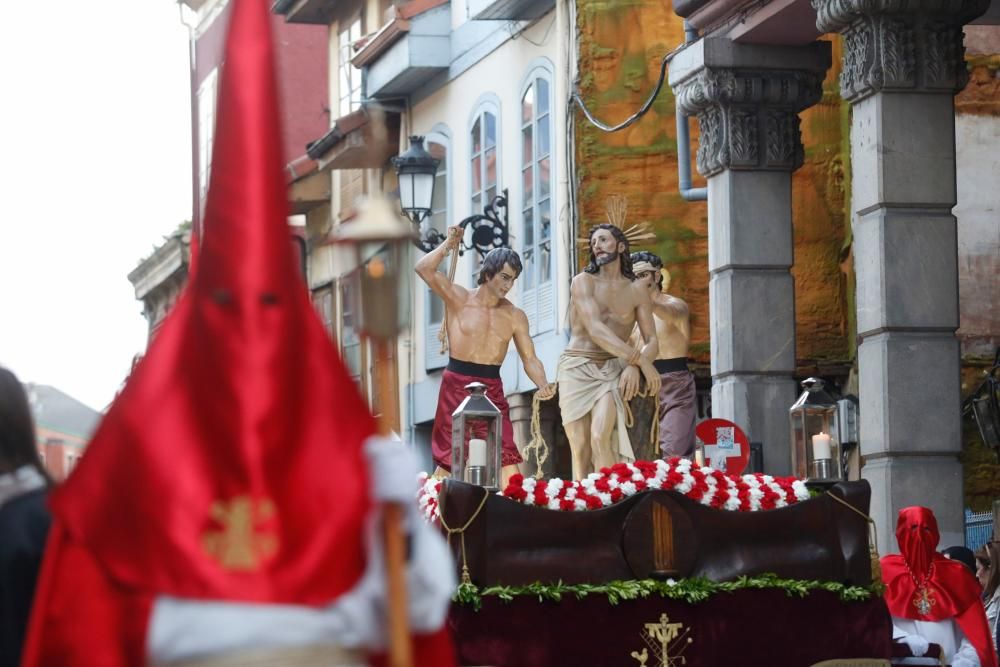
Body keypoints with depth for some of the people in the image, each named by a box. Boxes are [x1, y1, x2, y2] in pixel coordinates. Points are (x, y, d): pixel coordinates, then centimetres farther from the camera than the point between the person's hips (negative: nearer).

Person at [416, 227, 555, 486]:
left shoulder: (515, 316, 6)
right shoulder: (459, 299, -2)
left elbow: (530, 359, 4)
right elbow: (423, 269, -14)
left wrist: (543, 384, -15)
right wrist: (449, 244, -9)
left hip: (492, 389, 3)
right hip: (457, 385, -3)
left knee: (508, 460, -8)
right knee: (449, 460, -2)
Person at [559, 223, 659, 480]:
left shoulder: (637, 291, 9)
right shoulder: (583, 282, 1)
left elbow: (651, 341, 5)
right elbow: (594, 329, -12)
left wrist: (633, 367, -19)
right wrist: (640, 360, -20)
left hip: (612, 371, 0)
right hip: (576, 369, 0)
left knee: (600, 438, -23)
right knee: (580, 449, -9)